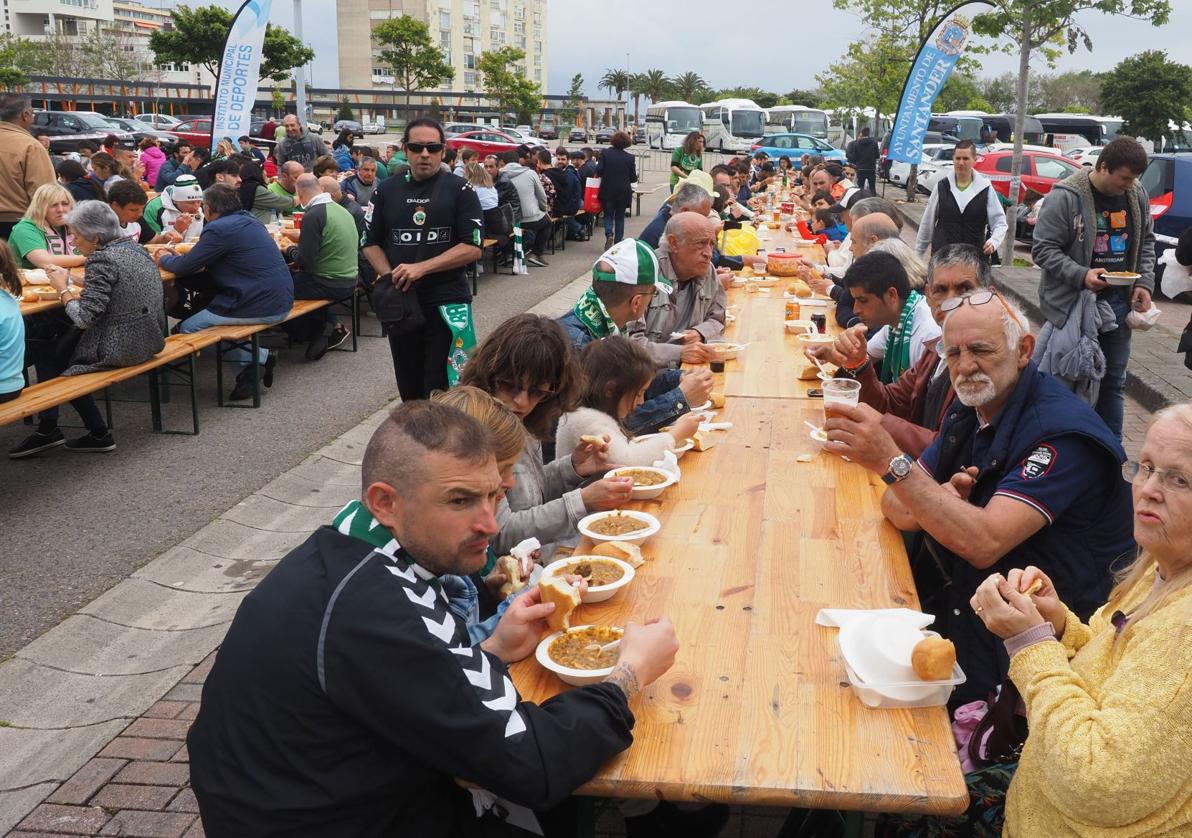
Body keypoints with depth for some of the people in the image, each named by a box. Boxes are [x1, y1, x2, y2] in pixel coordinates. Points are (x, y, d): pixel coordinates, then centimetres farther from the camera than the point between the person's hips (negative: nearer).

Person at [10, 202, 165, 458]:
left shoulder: (101, 261, -18)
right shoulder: (134, 248, 9)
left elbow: (85, 318, -21)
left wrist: (62, 289, -6)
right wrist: (72, 289, 8)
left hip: (122, 348, -9)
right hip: (149, 340, 9)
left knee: (46, 356, 11)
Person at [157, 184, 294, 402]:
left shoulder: (219, 229, -12)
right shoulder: (249, 221, 16)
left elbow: (185, 267, -8)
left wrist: (164, 259, 13)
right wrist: (175, 257, 23)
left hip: (262, 307, -9)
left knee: (187, 329, 0)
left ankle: (258, 357, 0)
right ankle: (259, 357, 12)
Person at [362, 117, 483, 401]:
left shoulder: (460, 190, -2)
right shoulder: (387, 191, 9)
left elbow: (473, 248, -10)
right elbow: (371, 244, 12)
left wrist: (421, 268, -18)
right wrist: (390, 277, -7)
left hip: (446, 303, -4)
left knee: (441, 390, -3)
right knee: (409, 388, 13)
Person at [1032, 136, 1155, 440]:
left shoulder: (1137, 194, 5)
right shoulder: (1065, 196, -14)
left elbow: (1146, 241, 17)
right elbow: (1043, 249, -12)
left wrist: (1145, 282, 3)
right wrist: (1081, 275, -24)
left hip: (1118, 303, 6)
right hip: (1074, 304, -6)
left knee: (1113, 382, 13)